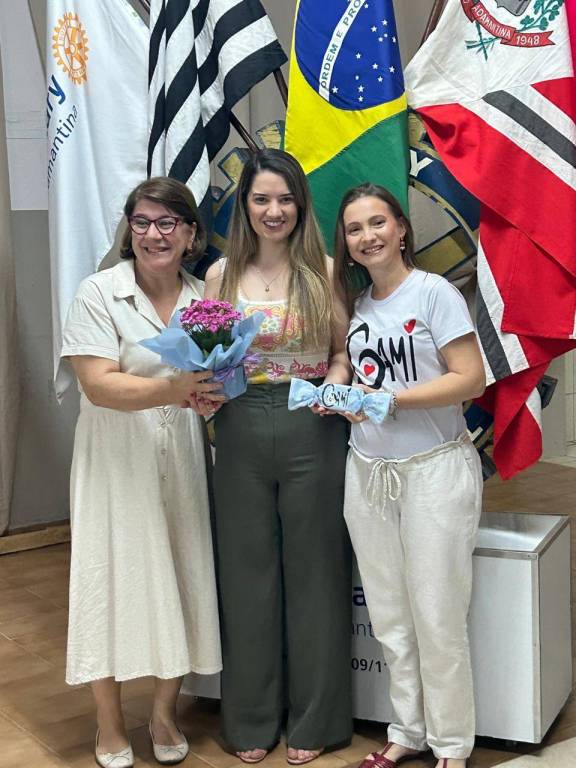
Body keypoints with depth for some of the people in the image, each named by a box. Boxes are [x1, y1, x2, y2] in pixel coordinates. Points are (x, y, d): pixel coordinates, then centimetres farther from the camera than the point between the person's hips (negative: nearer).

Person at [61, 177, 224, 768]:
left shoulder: (203, 298, 4)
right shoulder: (99, 294, -8)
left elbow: (218, 379, 10)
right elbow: (99, 385, -17)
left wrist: (212, 395, -14)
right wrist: (173, 390, -31)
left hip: (180, 457, 4)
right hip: (116, 459, -3)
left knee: (178, 579, 8)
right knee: (114, 579, 3)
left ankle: (165, 713, 29)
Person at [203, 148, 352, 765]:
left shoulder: (324, 272, 0)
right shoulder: (222, 274, 6)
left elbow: (344, 351, 4)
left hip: (312, 432, -2)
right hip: (241, 432, 2)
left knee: (312, 569, 7)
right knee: (247, 571, 10)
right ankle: (252, 717, 27)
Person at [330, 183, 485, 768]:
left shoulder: (434, 293, -7)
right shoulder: (355, 303, 11)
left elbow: (471, 379, -13)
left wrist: (391, 397, -19)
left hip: (433, 471, -5)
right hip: (367, 472, 6)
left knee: (437, 619, 0)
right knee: (389, 617, 12)